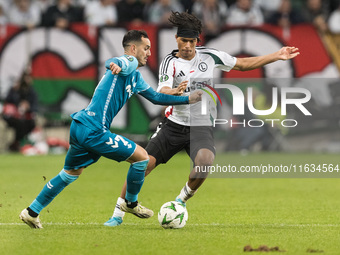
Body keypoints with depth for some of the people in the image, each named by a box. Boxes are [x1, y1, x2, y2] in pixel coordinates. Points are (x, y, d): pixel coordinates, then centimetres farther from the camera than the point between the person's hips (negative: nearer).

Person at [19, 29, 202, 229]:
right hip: (93, 130, -10)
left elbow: (156, 97, 33)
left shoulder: (136, 78, 23)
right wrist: (116, 65, -56)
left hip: (80, 128, 10)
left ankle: (32, 212, 25)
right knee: (141, 157, -3)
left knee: (70, 174, 22)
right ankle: (131, 203, 15)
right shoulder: (129, 62, -7)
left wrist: (188, 99, 30)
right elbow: (121, 63, -32)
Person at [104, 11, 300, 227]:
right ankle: (118, 214, 3)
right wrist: (176, 91, -45)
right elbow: (162, 94, -22)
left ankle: (182, 200, -4)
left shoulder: (210, 56, 2)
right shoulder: (170, 63, -6)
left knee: (205, 162, -31)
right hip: (174, 125, 0)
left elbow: (243, 64, 14)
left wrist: (277, 56, 11)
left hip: (201, 126, 0)